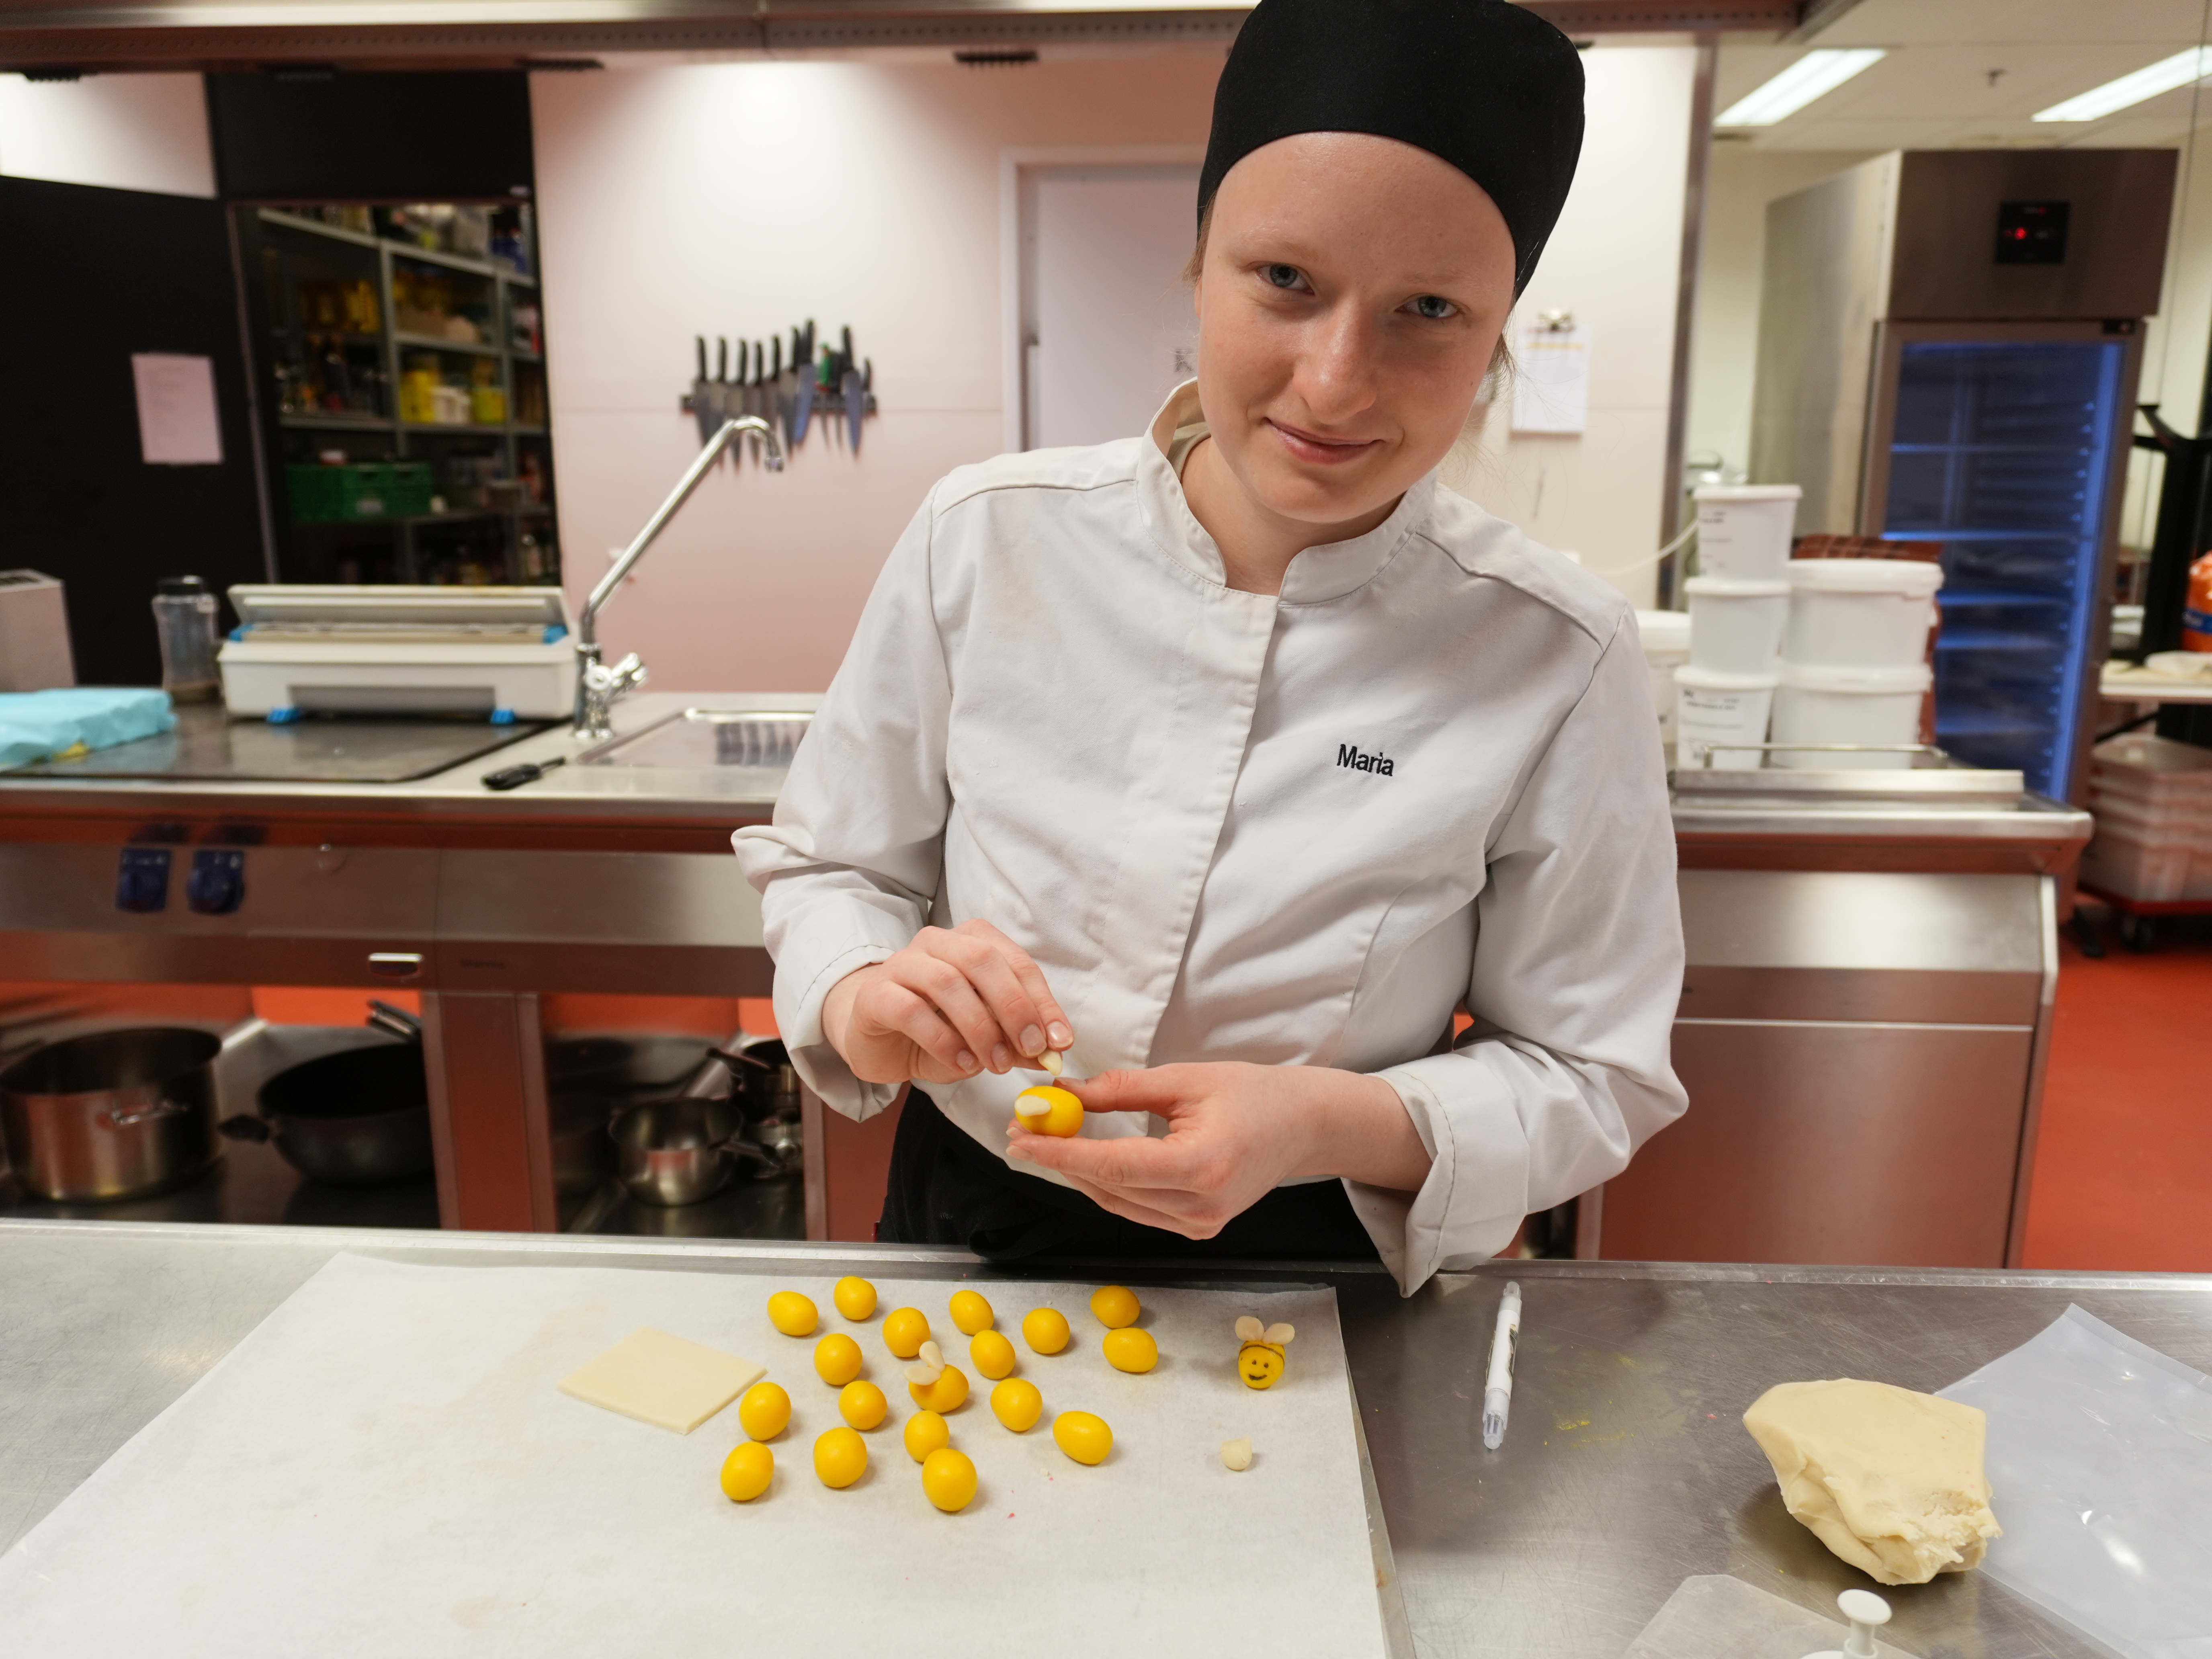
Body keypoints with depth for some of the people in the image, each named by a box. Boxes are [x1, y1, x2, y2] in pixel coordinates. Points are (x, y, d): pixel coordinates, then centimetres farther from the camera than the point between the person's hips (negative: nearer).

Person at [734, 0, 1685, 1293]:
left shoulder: (1560, 659, -18)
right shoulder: (987, 539, -15)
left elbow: (1590, 1074, -10)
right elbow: (827, 862, -3)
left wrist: (1329, 1125, -27)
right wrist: (866, 1004, -25)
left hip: (1305, 1287, -1)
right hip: (968, 1235, 2)